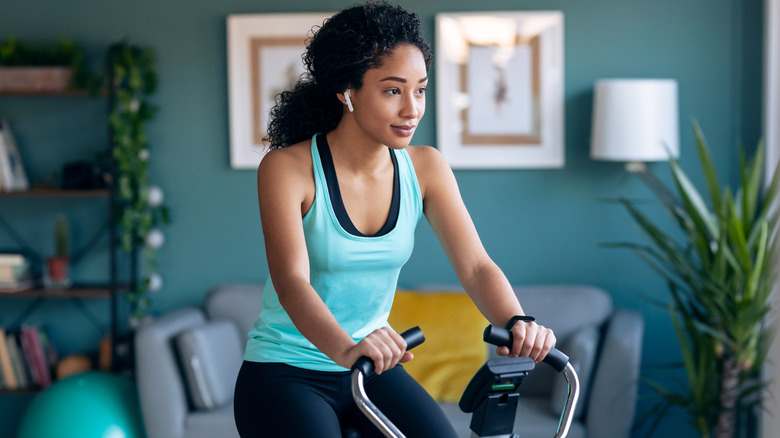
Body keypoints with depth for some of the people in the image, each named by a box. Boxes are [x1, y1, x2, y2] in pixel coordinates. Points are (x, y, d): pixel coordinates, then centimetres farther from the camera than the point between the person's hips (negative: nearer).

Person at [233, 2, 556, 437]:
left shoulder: (425, 168, -2)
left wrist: (517, 322, -33)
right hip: (285, 371, -4)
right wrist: (344, 349, -48)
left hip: (376, 373, 4)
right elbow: (291, 280, -29)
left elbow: (475, 266, -11)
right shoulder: (287, 168, -15)